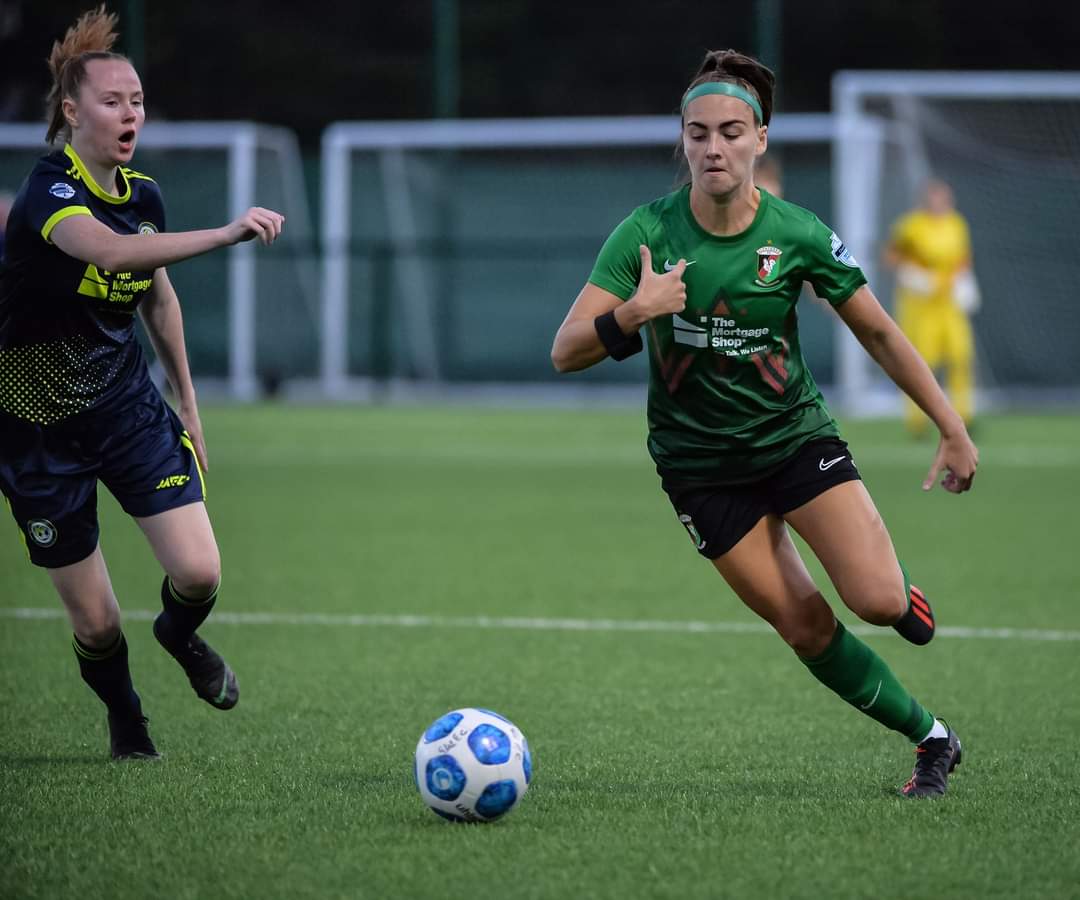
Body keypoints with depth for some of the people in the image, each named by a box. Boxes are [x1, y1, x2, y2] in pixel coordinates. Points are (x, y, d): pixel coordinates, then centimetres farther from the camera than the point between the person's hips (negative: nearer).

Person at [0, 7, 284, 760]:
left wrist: (189, 402, 19)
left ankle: (181, 637, 26)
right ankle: (125, 719, 33)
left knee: (199, 572, -11)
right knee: (95, 620, 0)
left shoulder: (143, 193, -1)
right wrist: (226, 234, -55)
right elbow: (112, 252, -45)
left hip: (127, 407, 5)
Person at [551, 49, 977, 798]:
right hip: (701, 464, 0)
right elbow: (566, 352, -17)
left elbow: (879, 333, 0)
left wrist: (953, 429, 1)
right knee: (807, 629, -5)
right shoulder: (647, 233, -14)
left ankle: (902, 590, 19)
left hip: (796, 435, 0)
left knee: (877, 602, -19)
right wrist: (634, 313, -37)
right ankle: (929, 737, 15)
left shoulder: (797, 235, -13)